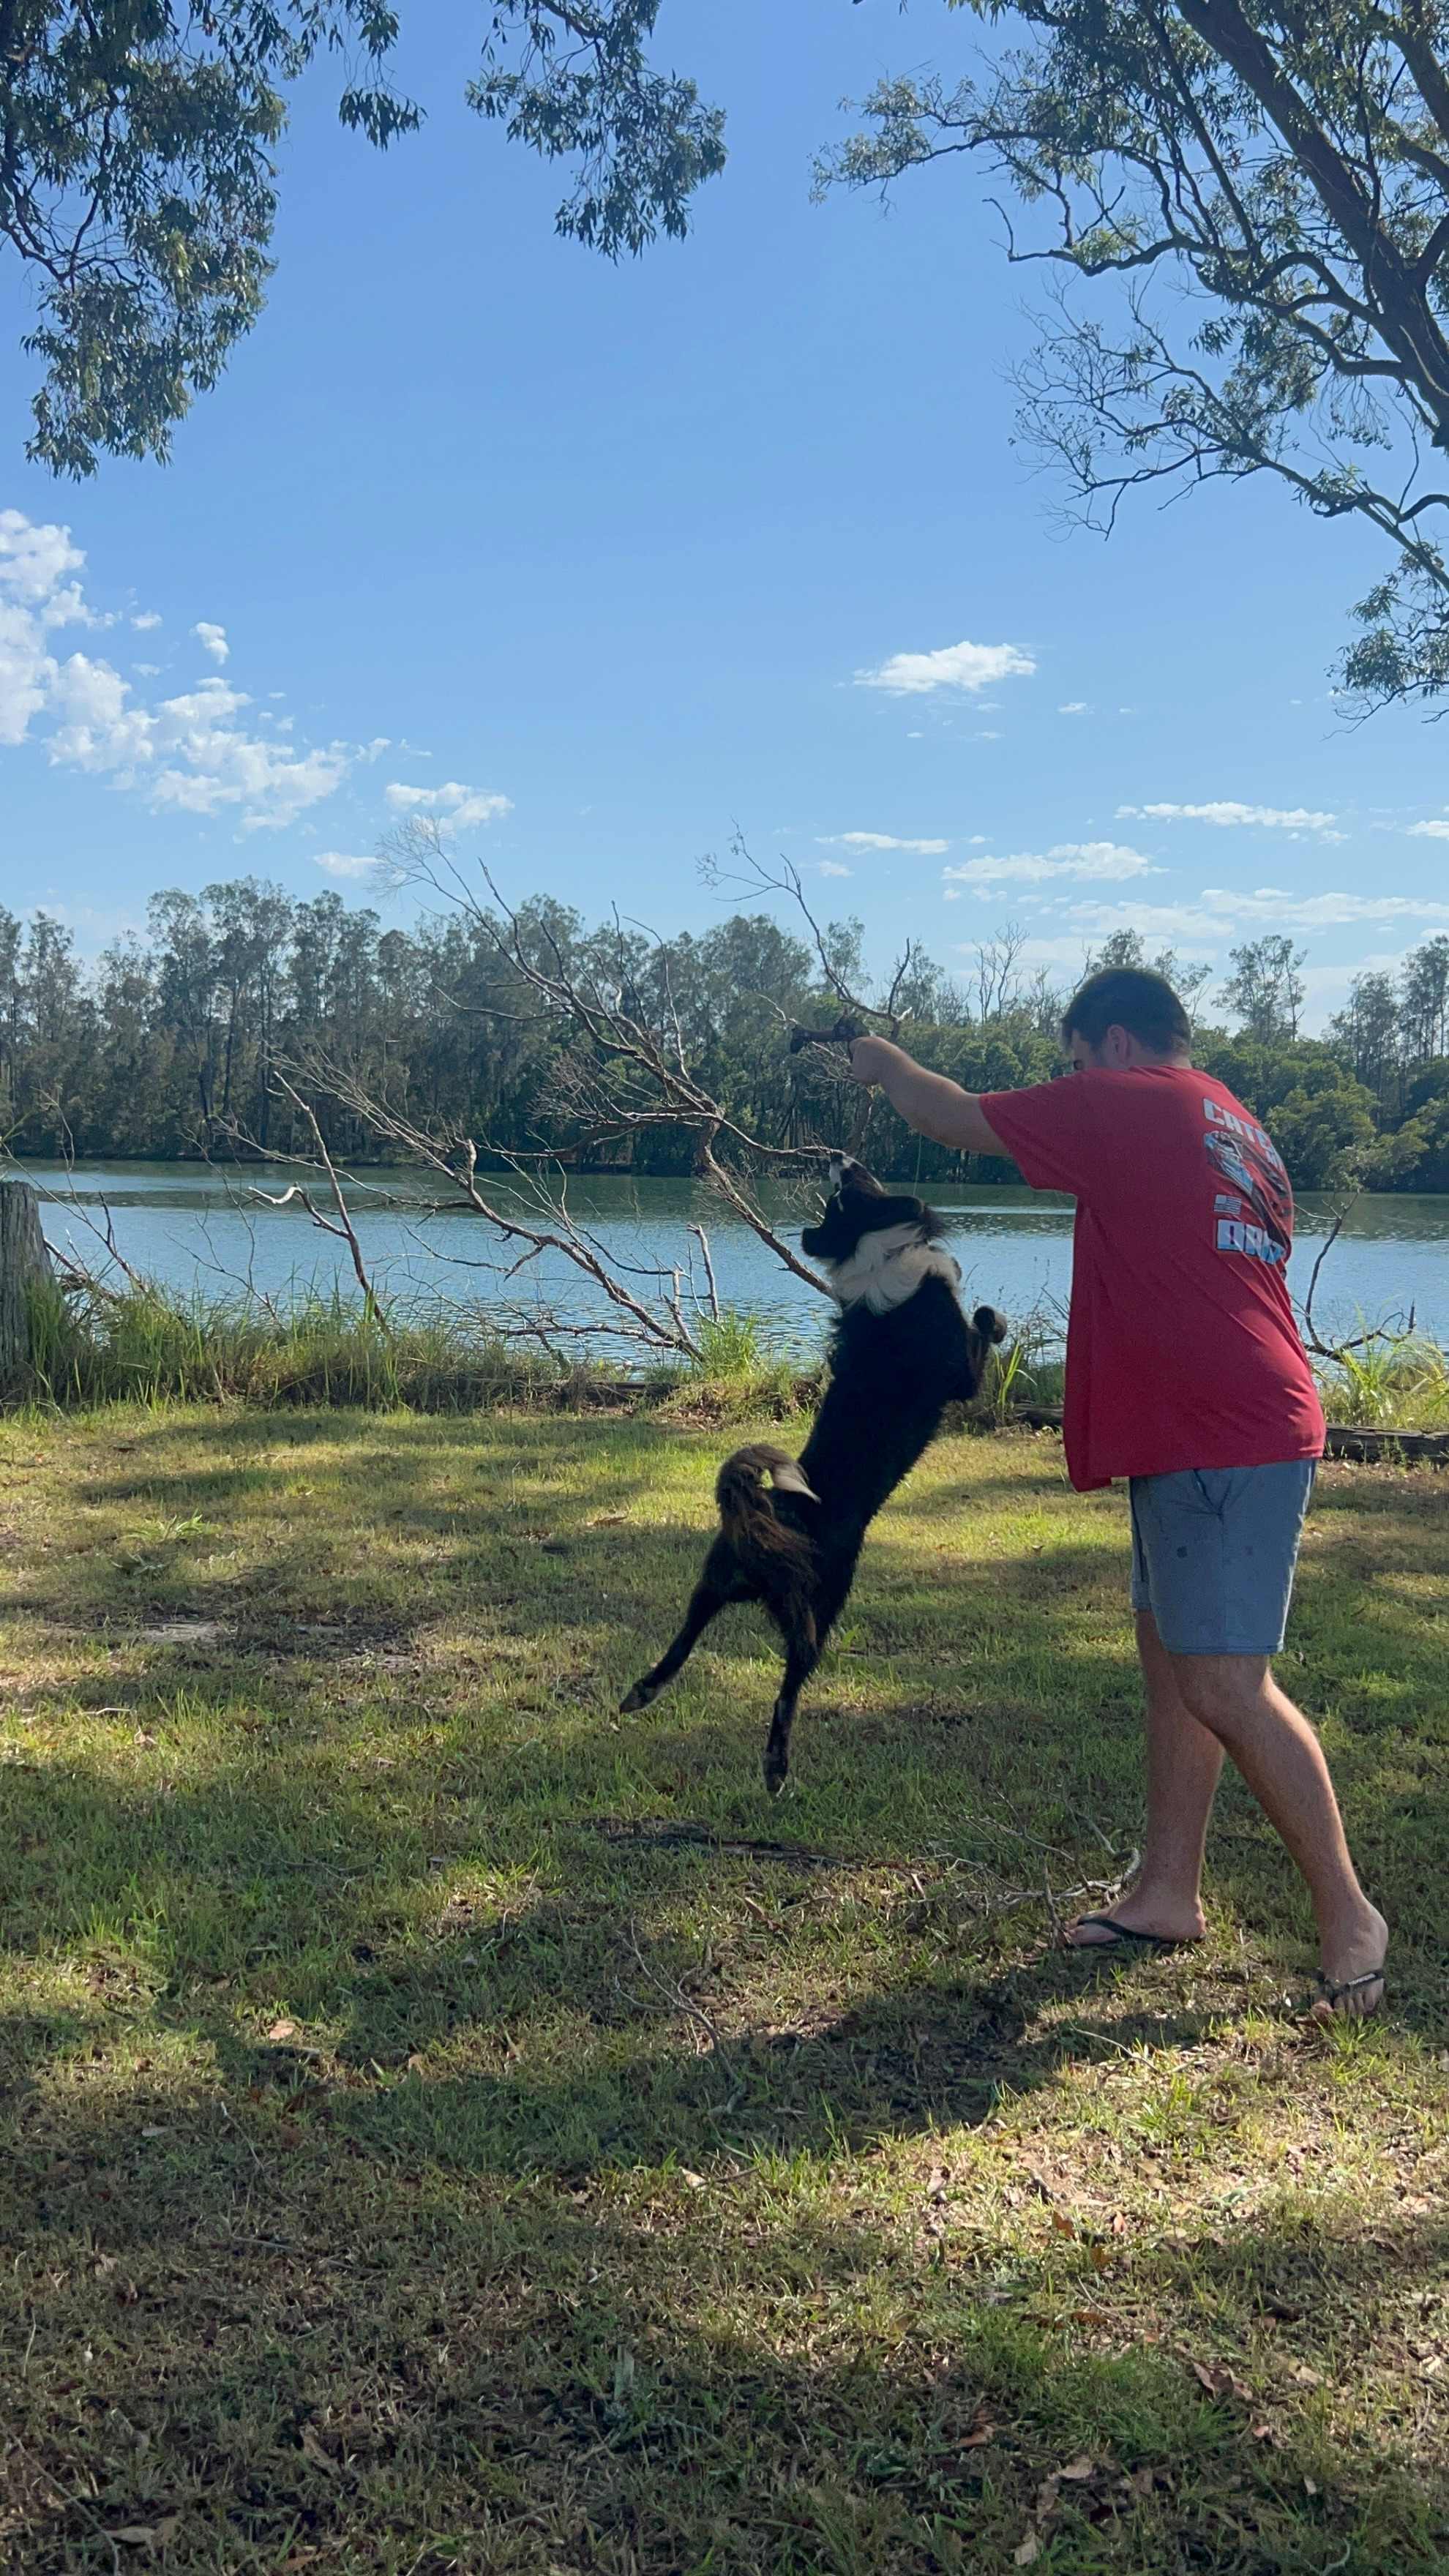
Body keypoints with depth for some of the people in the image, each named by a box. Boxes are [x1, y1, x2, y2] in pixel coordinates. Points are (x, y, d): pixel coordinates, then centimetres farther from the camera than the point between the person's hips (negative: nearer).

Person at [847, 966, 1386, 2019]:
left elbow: (956, 1118, 3)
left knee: (1225, 1684, -9)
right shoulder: (1238, 1129, 20)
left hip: (1222, 1443, -10)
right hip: (1217, 1435, 10)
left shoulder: (1124, 1102, -6)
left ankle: (1348, 1913, 0)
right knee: (1172, 1659, 14)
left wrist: (886, 1062, 20)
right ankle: (1168, 1893, 21)